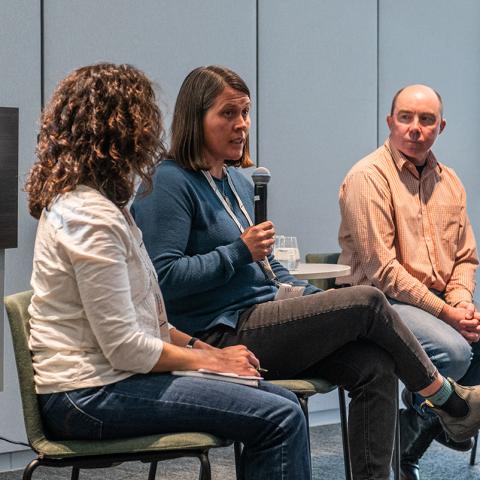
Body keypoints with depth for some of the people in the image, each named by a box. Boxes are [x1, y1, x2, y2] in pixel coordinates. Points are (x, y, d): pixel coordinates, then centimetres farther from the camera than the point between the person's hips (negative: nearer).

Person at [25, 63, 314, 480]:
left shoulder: (85, 200, 15)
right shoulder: (90, 217, -17)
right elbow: (126, 348, -19)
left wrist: (199, 347, 8)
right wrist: (210, 360, -6)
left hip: (106, 378, 10)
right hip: (89, 395, -10)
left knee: (283, 404, 5)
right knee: (282, 419, -17)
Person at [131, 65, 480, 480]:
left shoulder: (239, 182, 18)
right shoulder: (170, 184, -11)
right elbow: (163, 278, -20)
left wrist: (309, 297, 12)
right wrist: (241, 251, -19)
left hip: (265, 313, 9)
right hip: (225, 335, -9)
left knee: (375, 367, -14)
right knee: (368, 301, -15)